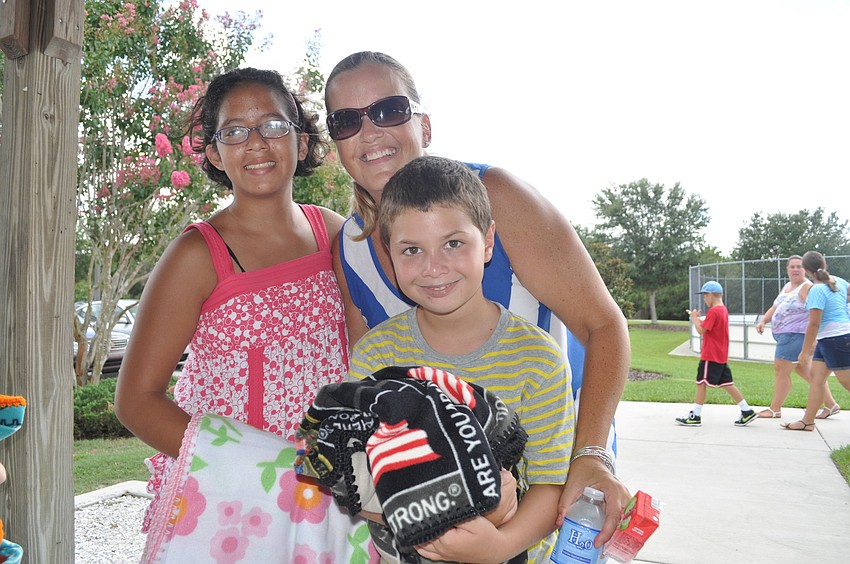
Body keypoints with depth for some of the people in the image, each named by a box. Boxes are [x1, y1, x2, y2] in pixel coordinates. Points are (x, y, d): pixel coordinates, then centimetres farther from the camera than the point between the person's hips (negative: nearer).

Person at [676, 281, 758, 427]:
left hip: (711, 356, -9)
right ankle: (747, 411, 12)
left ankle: (695, 416, -1)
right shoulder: (723, 310, 14)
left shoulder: (713, 311, -17)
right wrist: (697, 318, 15)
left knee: (701, 383, -4)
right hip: (722, 356, 9)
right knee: (727, 384, 12)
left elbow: (701, 330, -18)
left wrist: (694, 317, -3)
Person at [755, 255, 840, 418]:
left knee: (781, 370, -6)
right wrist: (763, 321, 3)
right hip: (785, 336, 10)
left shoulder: (807, 288, -13)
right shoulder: (787, 287, 16)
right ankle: (830, 404, 24)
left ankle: (775, 409, 3)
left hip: (795, 335, -10)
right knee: (804, 371, 16)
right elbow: (775, 308, 21)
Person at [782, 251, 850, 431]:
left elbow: (814, 324, -20)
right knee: (816, 378, 8)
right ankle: (808, 421, 9)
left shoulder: (817, 290, -19)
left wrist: (805, 352, -14)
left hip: (835, 339, -9)